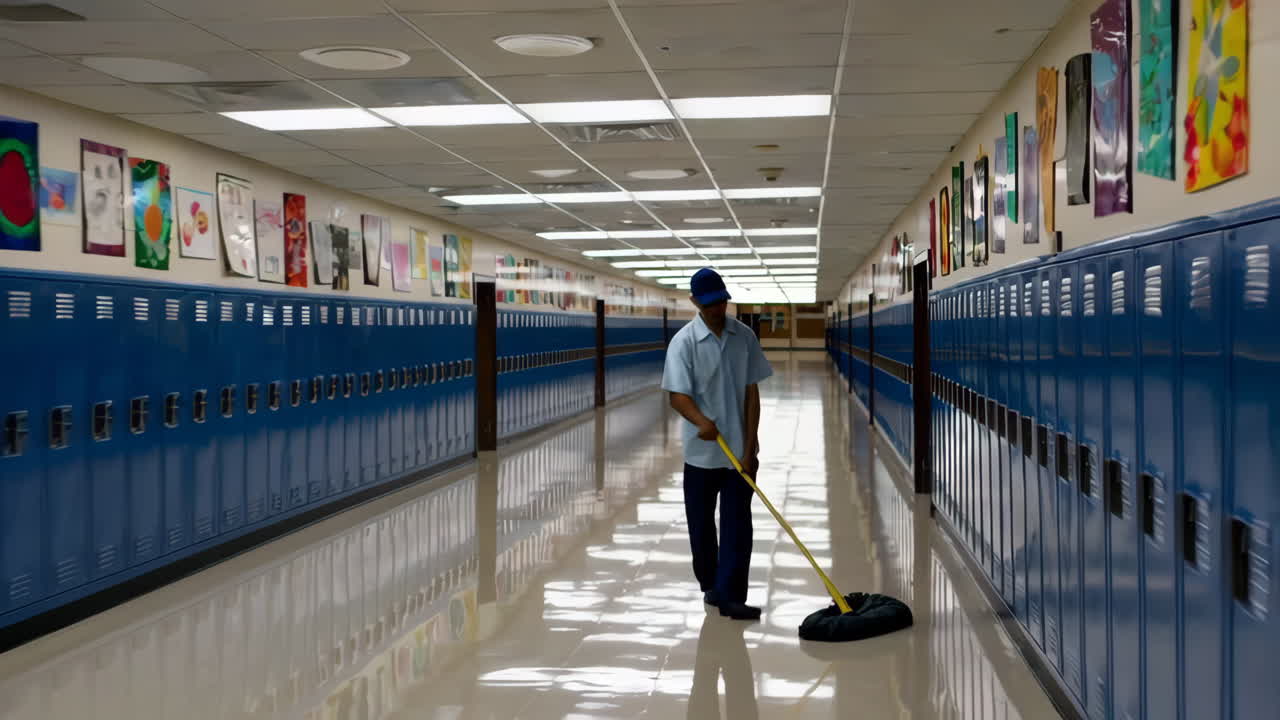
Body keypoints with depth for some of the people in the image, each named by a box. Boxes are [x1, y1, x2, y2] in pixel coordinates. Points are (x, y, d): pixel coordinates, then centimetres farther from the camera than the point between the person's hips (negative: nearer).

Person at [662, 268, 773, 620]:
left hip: (740, 450, 1)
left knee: (737, 524, -3)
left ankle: (731, 596, -1)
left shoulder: (744, 337, 0)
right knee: (701, 524, 10)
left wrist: (750, 447, -5)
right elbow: (678, 395, -14)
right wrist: (701, 421, -35)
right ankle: (710, 585, 30)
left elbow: (751, 393, 1)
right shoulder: (683, 342, -8)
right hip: (701, 451, -1)